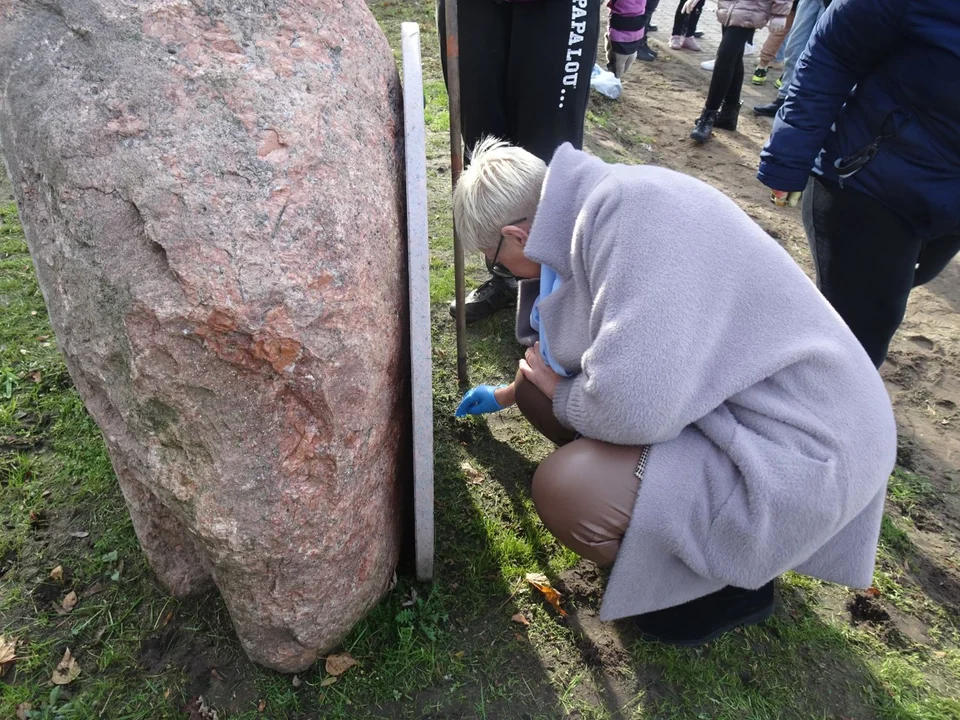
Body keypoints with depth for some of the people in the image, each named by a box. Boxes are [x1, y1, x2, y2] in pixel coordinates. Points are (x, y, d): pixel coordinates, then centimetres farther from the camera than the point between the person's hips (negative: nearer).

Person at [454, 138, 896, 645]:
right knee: (543, 381, 8)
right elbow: (560, 346, 25)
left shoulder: (631, 207, -25)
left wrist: (559, 392, -10)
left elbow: (631, 405, -33)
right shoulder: (593, 210, 6)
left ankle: (734, 584, 7)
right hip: (733, 402, 9)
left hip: (801, 450, -9)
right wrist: (508, 393, 41)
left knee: (566, 492, -24)